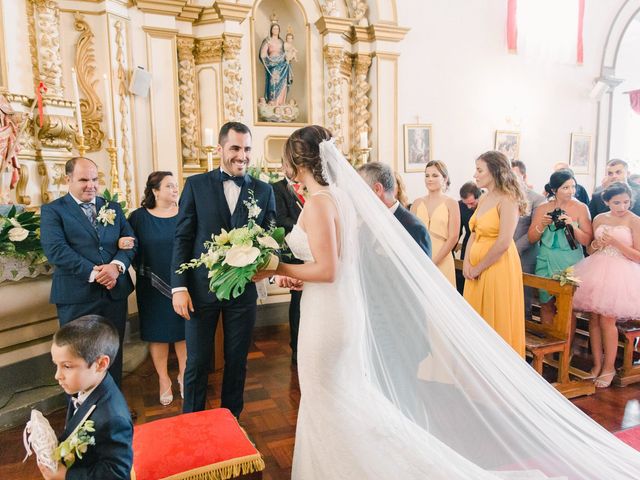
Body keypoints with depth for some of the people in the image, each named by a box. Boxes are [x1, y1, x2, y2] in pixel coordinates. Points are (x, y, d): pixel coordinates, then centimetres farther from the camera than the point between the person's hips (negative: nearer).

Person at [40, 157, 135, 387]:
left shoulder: (113, 207, 13)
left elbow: (130, 241, 5)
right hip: (76, 296, -4)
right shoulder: (52, 210, 0)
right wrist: (94, 273, -21)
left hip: (115, 291, 4)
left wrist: (117, 266, -15)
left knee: (113, 355, 14)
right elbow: (55, 250, -13)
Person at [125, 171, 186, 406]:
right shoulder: (139, 217, -2)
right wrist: (144, 272, -15)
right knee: (158, 333, 10)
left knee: (183, 331, 11)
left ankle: (183, 375, 30)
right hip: (153, 288, 0)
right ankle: (164, 380, 27)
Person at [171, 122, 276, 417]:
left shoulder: (264, 190, 3)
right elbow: (183, 238, -2)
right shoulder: (196, 185, 0)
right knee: (197, 363, 12)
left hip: (244, 290, 2)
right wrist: (179, 287, -8)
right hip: (201, 289, -1)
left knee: (237, 361, 15)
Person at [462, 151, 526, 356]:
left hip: (498, 268, -7)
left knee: (497, 321, 5)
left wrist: (478, 268, -11)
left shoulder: (507, 201, -12)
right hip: (476, 270, 7)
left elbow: (503, 243, -19)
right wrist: (467, 263, -3)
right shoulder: (484, 199, 11)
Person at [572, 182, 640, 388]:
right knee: (594, 318, 3)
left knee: (606, 320, -6)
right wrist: (596, 244, -7)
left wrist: (615, 242, -16)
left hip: (620, 274, -4)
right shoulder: (599, 219, 8)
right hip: (597, 271, 4)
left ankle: (609, 367, 12)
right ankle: (597, 364, 16)